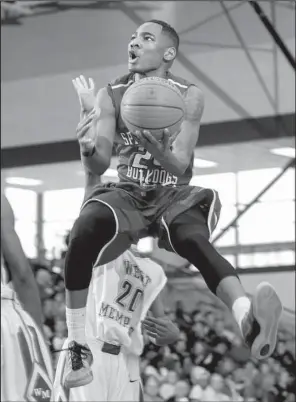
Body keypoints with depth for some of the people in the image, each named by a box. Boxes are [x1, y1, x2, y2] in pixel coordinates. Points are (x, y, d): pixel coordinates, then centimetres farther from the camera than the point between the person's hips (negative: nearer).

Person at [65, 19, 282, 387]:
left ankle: (247, 317, -63)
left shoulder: (188, 97, -4)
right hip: (126, 194, 2)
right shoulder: (110, 96, 2)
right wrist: (88, 148, -29)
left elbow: (179, 166, -14)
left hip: (173, 195, -2)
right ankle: (76, 346, -20)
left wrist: (157, 149, -37)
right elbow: (99, 166, -5)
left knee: (195, 241, -35)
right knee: (84, 233, -30)